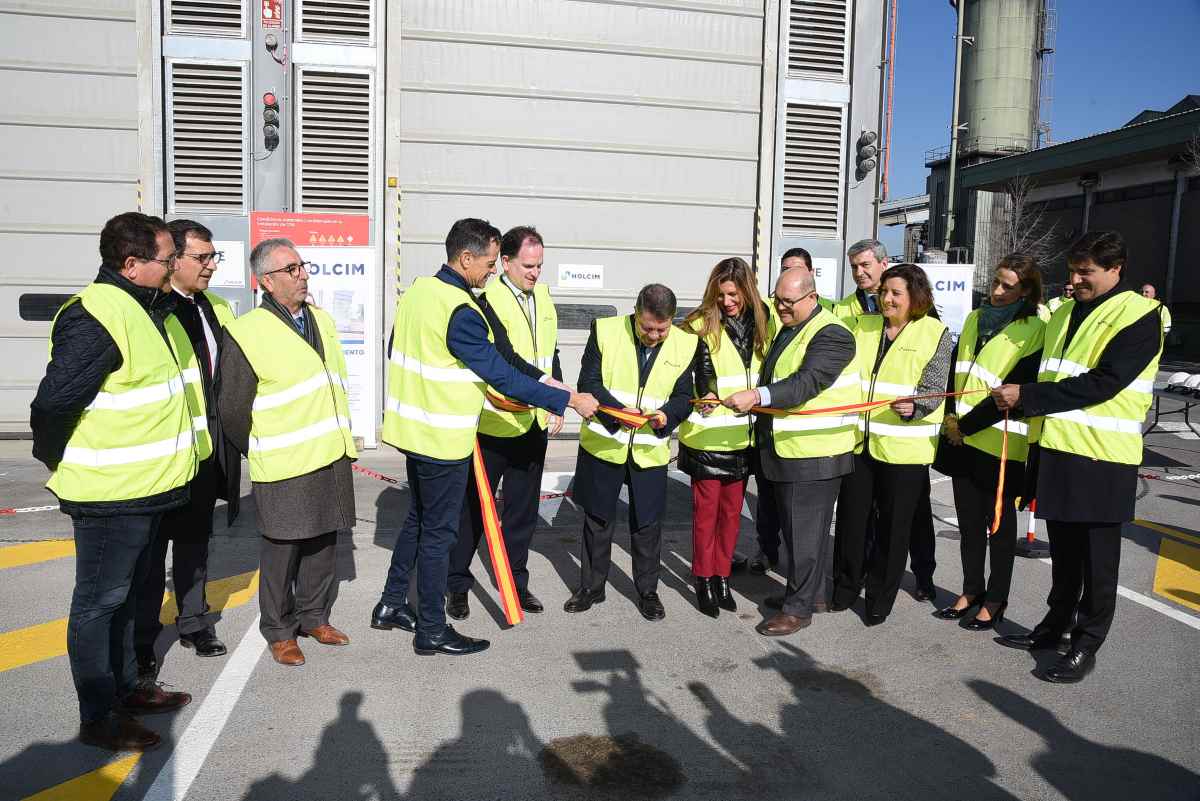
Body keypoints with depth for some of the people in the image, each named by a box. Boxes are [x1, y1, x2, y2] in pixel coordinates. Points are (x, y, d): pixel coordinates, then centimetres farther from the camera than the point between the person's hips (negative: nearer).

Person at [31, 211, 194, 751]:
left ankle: (125, 687, 37)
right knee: (99, 602, 4)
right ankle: (98, 718, 18)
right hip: (108, 494, -9)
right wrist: (59, 465, -8)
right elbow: (51, 405, -21)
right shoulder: (96, 319, -22)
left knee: (124, 595, 21)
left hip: (142, 488, 10)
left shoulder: (140, 307, 10)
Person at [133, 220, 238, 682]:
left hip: (207, 451, 7)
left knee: (196, 542, 19)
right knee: (152, 550, 6)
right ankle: (141, 642, 19)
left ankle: (193, 622, 34)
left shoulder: (218, 308, 10)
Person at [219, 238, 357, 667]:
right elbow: (232, 408, -8)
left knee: (323, 543, 15)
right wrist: (257, 453, 2)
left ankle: (314, 616, 32)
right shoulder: (247, 331, -12)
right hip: (284, 466, -6)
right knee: (281, 549, 5)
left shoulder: (322, 319, 10)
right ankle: (279, 631, 21)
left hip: (331, 456, 6)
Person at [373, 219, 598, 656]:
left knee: (418, 518, 23)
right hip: (442, 439, -9)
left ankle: (391, 604, 34)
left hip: (413, 428, 9)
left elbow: (398, 351, 16)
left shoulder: (417, 290, 5)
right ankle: (432, 631, 17)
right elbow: (503, 376, -23)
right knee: (438, 532, 3)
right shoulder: (460, 312, -23)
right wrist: (569, 400, -18)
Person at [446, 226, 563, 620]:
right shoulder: (486, 300, -15)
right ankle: (457, 584, 22)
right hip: (493, 425, -7)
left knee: (522, 509, 16)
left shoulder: (543, 297, 9)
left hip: (534, 424, 7)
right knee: (473, 507, 7)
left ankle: (516, 581, 30)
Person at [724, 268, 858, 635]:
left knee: (804, 530, -1)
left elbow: (806, 382, -28)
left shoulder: (831, 335, -15)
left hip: (814, 454, -9)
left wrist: (758, 396, -38)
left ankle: (799, 607, 9)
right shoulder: (787, 329, 15)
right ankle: (811, 593, 32)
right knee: (797, 526, 18)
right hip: (786, 449, 9)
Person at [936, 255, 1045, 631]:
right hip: (964, 440, 6)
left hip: (1002, 444, -6)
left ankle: (995, 600, 20)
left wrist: (966, 425, -12)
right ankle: (971, 589, 28)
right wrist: (951, 417, -3)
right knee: (968, 519, 13)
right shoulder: (975, 319, 10)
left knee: (999, 521, 7)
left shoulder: (1034, 331, -10)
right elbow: (955, 370, 11)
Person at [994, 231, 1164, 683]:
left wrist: (1027, 395, -19)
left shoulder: (1140, 316, -9)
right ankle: (1055, 626, 30)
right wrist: (1014, 400, 4)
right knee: (1062, 549, 17)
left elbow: (1103, 382, -20)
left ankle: (1086, 646, 16)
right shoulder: (1064, 314, 15)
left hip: (1103, 458, -7)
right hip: (1057, 448, 7)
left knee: (1097, 556, 5)